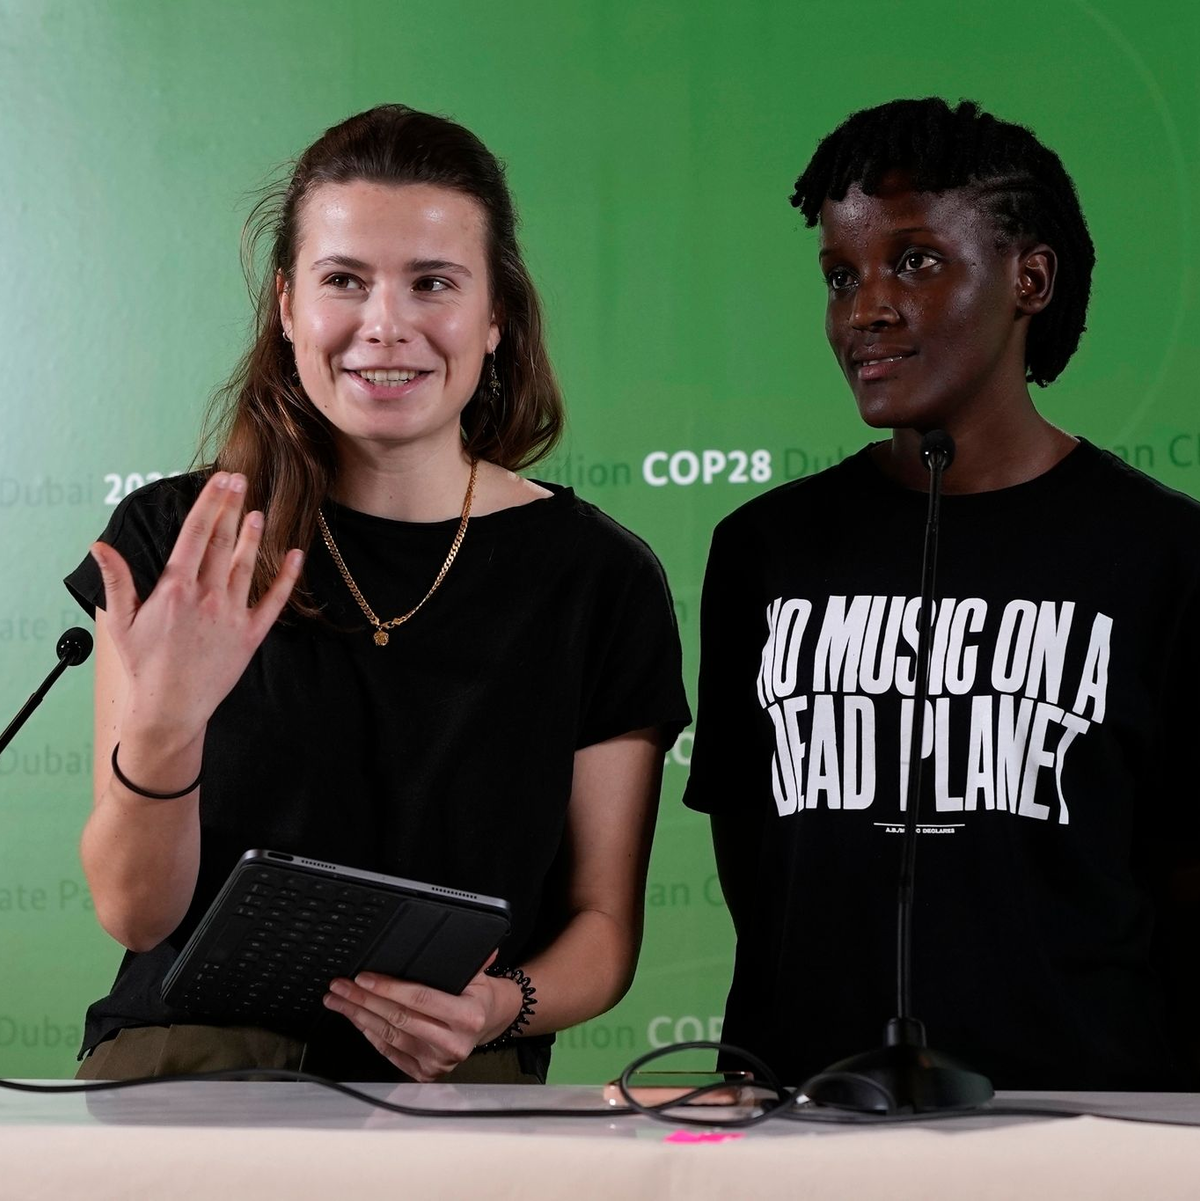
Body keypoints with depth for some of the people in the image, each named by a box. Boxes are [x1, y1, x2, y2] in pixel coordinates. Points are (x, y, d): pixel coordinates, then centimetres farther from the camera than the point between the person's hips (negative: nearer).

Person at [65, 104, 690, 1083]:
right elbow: (135, 913, 0)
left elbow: (604, 920, 10)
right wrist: (160, 729, -20)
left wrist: (503, 1004, -13)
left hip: (454, 1085, 1)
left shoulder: (600, 581, 5)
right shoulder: (170, 544, 5)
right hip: (186, 1061, 0)